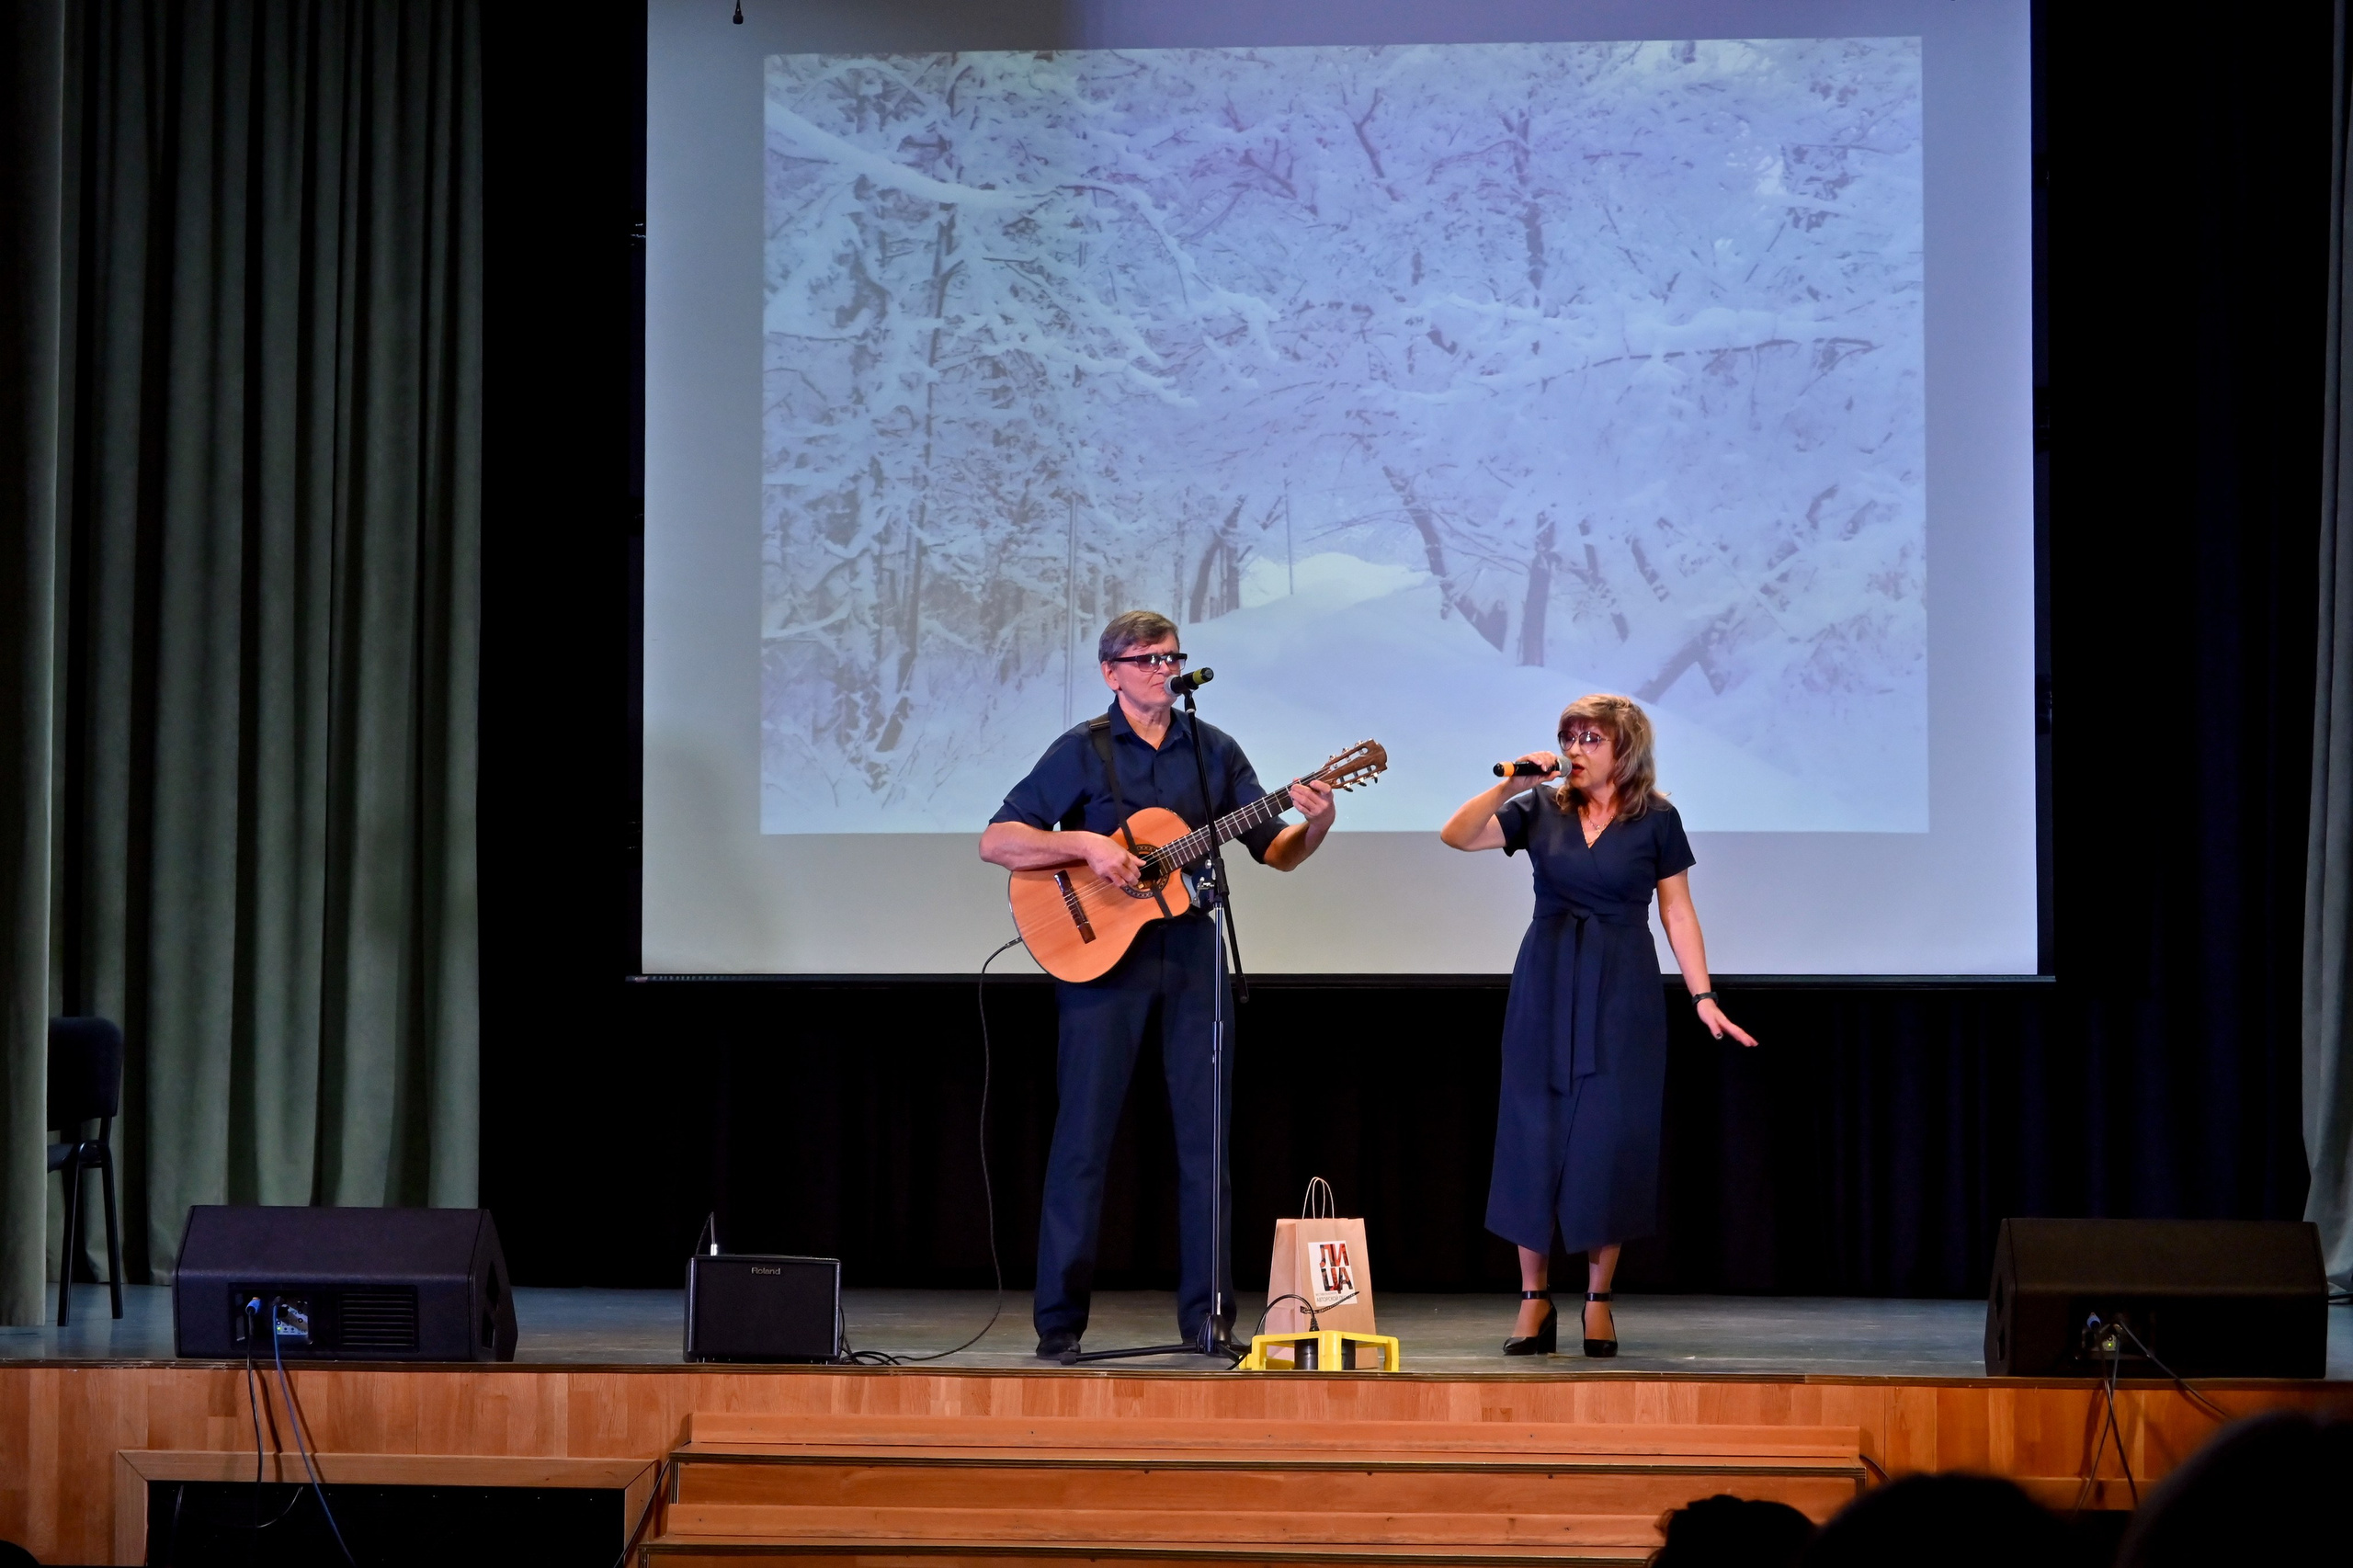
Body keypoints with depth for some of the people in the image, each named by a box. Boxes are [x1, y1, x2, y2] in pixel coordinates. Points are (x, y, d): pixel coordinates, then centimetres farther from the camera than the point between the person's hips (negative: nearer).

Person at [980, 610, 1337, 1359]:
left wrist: (1315, 822, -12)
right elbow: (996, 842, -6)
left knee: (1206, 1136, 3)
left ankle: (1207, 1317, 9)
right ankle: (1059, 1322, 1)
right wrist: (1087, 843, -18)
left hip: (1191, 956, 3)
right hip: (1100, 953, -3)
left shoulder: (1213, 750, 9)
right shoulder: (1082, 751, 0)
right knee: (1083, 1138, -3)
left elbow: (1277, 852, 9)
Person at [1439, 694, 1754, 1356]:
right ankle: (1535, 1300, 7)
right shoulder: (1540, 809, 4)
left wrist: (1704, 997, -6)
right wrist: (1509, 780, -11)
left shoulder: (1655, 820, 0)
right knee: (1535, 1134, 0)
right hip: (1546, 988, 2)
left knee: (1611, 1139, -1)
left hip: (1623, 994, -2)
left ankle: (1599, 1300, 9)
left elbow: (1677, 914, 1)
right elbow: (1456, 835, -3)